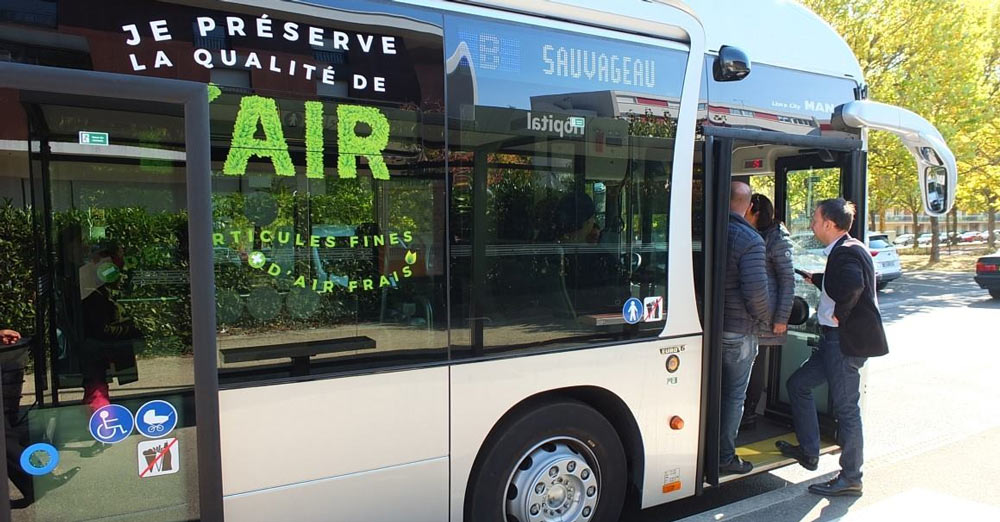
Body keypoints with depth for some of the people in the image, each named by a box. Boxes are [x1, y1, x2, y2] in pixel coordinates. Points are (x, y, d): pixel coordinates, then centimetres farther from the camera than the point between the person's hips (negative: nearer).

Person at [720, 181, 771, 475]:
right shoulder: (750, 240, -15)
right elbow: (756, 290, -20)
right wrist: (765, 318, -2)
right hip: (738, 331, -5)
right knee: (733, 395, 8)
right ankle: (725, 457, 17)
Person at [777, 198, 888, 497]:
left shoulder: (846, 252, -19)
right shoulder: (845, 250, 12)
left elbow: (853, 285, -38)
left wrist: (839, 315, -25)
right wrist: (815, 279, 19)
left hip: (846, 342, -11)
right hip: (835, 340, 11)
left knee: (846, 408, 0)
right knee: (798, 384, 16)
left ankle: (850, 479, 14)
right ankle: (808, 452, 27)